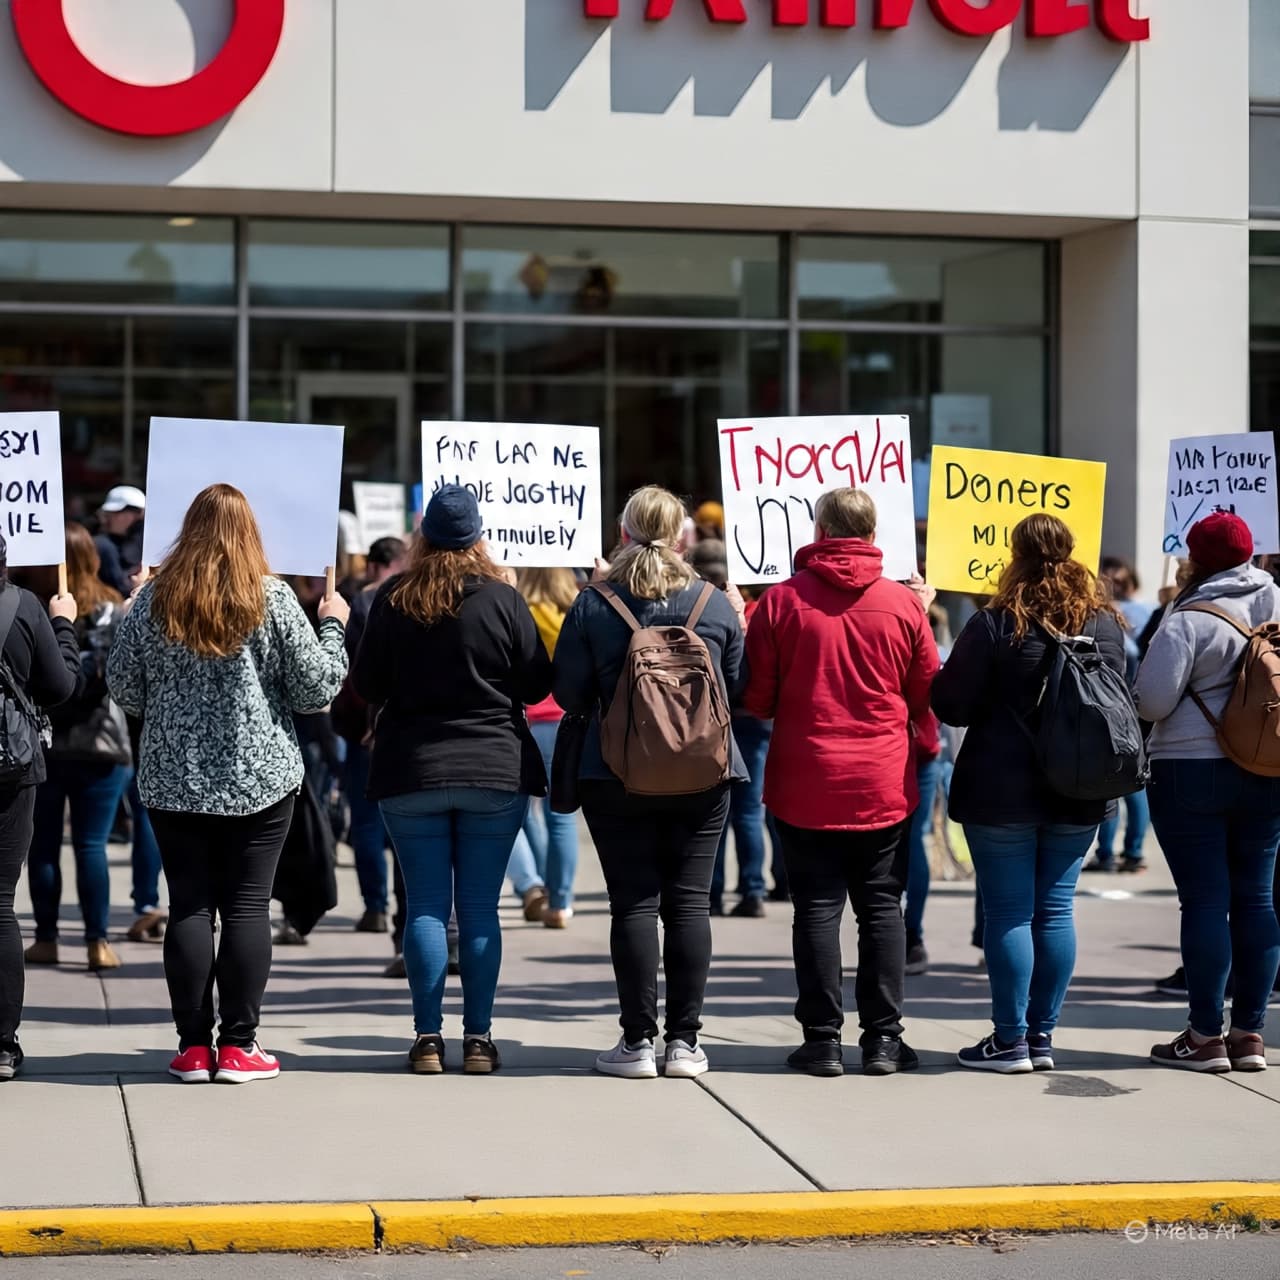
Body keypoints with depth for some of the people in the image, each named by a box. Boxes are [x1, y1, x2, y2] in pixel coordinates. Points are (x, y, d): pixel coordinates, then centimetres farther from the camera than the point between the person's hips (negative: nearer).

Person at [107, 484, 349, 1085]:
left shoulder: (153, 600, -1)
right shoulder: (273, 599, -7)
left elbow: (123, 687, 5)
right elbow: (316, 689, -3)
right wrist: (332, 626, 12)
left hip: (173, 777, 2)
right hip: (260, 778, -2)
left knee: (188, 906, 5)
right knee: (247, 906, 3)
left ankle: (193, 1046, 6)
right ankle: (238, 1046, 3)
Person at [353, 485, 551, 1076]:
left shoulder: (392, 599, -3)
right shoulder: (502, 599, -6)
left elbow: (366, 685, 3)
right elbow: (537, 684, -1)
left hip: (410, 773, 1)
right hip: (495, 770, -1)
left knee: (425, 905, 5)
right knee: (480, 907, 4)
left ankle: (428, 1037, 2)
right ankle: (478, 1038, 4)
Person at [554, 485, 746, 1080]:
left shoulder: (592, 606, -5)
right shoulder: (717, 606, -1)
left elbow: (570, 694, -2)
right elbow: (738, 687, 5)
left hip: (616, 775, -1)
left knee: (633, 903, 2)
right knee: (689, 901, 5)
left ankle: (637, 1041, 3)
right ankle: (684, 1041, 6)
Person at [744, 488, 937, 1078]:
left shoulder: (781, 600, -6)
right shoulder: (903, 603, -2)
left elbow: (755, 698, -1)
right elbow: (926, 696, 5)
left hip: (805, 785, -1)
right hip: (883, 786, 1)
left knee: (817, 908, 4)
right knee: (881, 907, 8)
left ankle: (822, 1038, 5)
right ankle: (883, 1038, 8)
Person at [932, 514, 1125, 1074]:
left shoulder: (995, 624, -11)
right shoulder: (1105, 623, 3)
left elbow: (951, 704, -8)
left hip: (1002, 791, -4)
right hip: (1078, 794, 4)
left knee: (1008, 911, 1)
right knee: (1056, 910, 9)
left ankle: (1010, 1039, 2)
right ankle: (1043, 1035, 12)